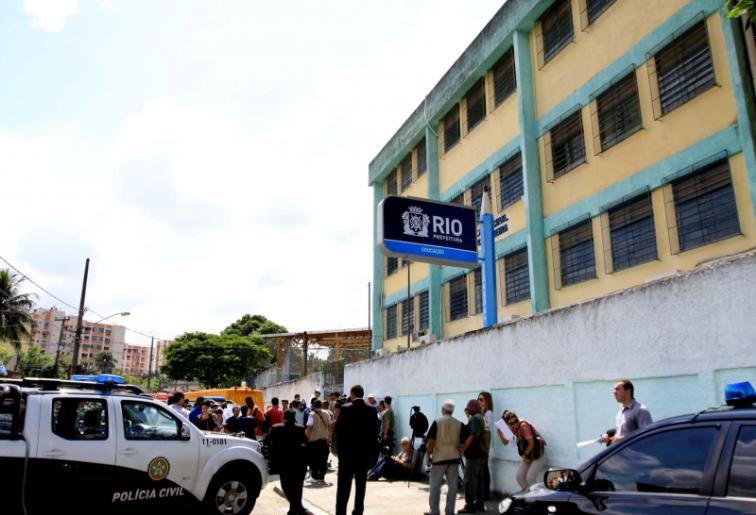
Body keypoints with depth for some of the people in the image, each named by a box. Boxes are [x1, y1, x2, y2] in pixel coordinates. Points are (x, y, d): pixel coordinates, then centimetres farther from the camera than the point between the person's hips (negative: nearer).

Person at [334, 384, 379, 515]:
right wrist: (372, 452, 7)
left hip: (347, 451, -3)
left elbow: (338, 430, -8)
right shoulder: (372, 410, -1)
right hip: (365, 452, 3)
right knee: (361, 484, 10)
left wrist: (339, 449, 5)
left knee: (344, 485, 3)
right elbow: (374, 432, 1)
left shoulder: (345, 408, -9)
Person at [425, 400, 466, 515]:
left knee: (435, 486, 7)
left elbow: (431, 441, -8)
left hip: (439, 457, -2)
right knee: (452, 486, 9)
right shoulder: (459, 424, 2)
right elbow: (463, 442, 3)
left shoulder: (437, 422, -5)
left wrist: (428, 455, 0)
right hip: (454, 457, 3)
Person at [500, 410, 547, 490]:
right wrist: (500, 434, -15)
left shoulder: (523, 425, -25)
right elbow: (505, 442, 5)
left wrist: (525, 455, -8)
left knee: (530, 478, -16)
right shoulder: (512, 428, -3)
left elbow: (531, 443, -23)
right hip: (528, 454, 8)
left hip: (538, 454, -8)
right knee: (519, 476, 3)